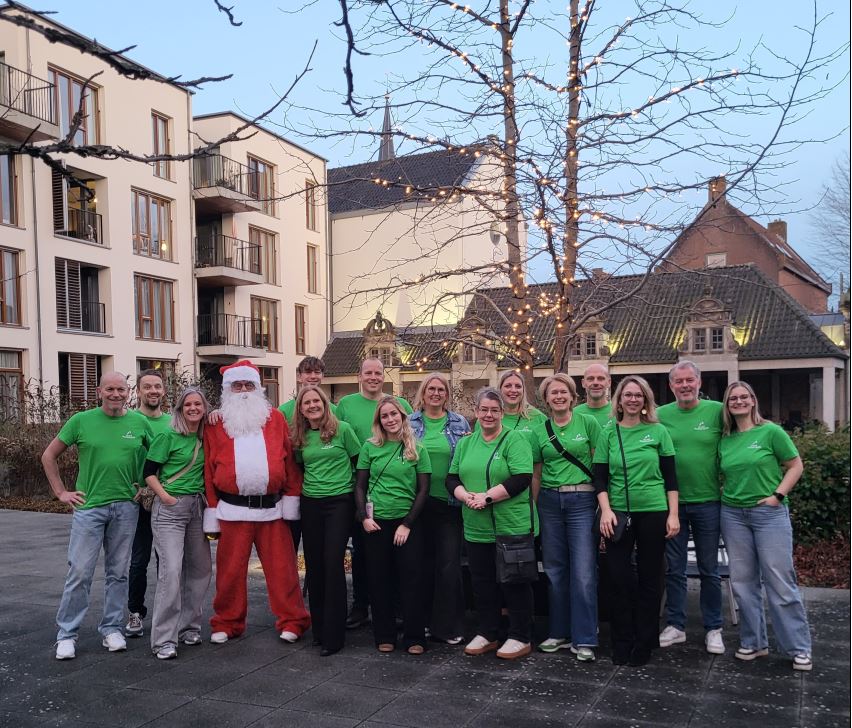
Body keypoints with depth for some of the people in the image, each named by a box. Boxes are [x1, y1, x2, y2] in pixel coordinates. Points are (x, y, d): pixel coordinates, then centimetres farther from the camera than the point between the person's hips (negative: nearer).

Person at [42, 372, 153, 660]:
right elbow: (48, 456, 6)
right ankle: (67, 634, 11)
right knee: (79, 572, -2)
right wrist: (61, 492, 2)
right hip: (89, 506, -2)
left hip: (126, 507, 2)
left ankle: (112, 629, 22)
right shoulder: (81, 421, -1)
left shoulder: (139, 422, 3)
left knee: (118, 572, 9)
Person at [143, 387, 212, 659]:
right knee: (171, 570, -12)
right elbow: (149, 472, -5)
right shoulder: (168, 437, -5)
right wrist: (165, 496, -14)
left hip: (198, 507, 6)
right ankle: (163, 639, -6)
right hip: (170, 508, -6)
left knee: (200, 568, 8)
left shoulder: (205, 438, 9)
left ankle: (189, 626, 24)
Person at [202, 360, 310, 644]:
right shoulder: (215, 424, 6)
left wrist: (291, 500, 2)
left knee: (281, 567, 5)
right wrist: (212, 511, 3)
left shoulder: (275, 418, 8)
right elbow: (209, 469, 6)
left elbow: (289, 461, 7)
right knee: (230, 570, 8)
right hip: (232, 510, 0)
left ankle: (292, 621, 16)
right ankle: (227, 623, 23)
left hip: (272, 508, 0)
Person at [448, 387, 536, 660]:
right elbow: (452, 478, 10)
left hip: (511, 527, -5)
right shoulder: (465, 443, 13)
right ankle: (486, 634, 27)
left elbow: (522, 478, -17)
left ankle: (520, 638, 16)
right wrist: (466, 496, -11)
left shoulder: (514, 440, -6)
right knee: (482, 582, 13)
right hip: (476, 529, 6)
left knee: (514, 583, 3)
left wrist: (487, 497, -20)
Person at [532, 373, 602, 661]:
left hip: (582, 500, -3)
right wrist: (532, 510, 11)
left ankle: (584, 640, 3)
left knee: (584, 572, -6)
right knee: (555, 570, 9)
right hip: (550, 502, 3)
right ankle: (559, 632, 22)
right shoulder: (539, 432, 8)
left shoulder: (588, 424, 0)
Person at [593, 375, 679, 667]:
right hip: (618, 514, 0)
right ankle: (622, 643, 16)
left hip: (653, 512, 0)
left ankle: (644, 643, 19)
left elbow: (670, 477, 4)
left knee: (649, 578, 6)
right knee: (619, 577, 1)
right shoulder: (608, 434, 5)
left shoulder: (658, 432, 4)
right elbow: (600, 477, 3)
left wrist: (673, 514, -2)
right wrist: (605, 510, -9)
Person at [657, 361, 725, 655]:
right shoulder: (660, 415, 1)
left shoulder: (717, 411, -4)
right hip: (672, 502, 1)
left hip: (708, 501, -1)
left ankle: (713, 629, 22)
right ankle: (675, 626, 22)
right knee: (674, 569, 10)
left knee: (709, 570, 10)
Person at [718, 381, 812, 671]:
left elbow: (795, 466, -3)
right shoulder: (725, 440, 8)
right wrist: (724, 493, 2)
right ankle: (753, 642, 20)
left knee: (780, 582, -3)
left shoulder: (771, 432, -5)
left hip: (769, 513, -4)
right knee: (743, 581, 8)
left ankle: (799, 648, 8)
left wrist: (778, 495, -11)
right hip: (733, 514, 5)